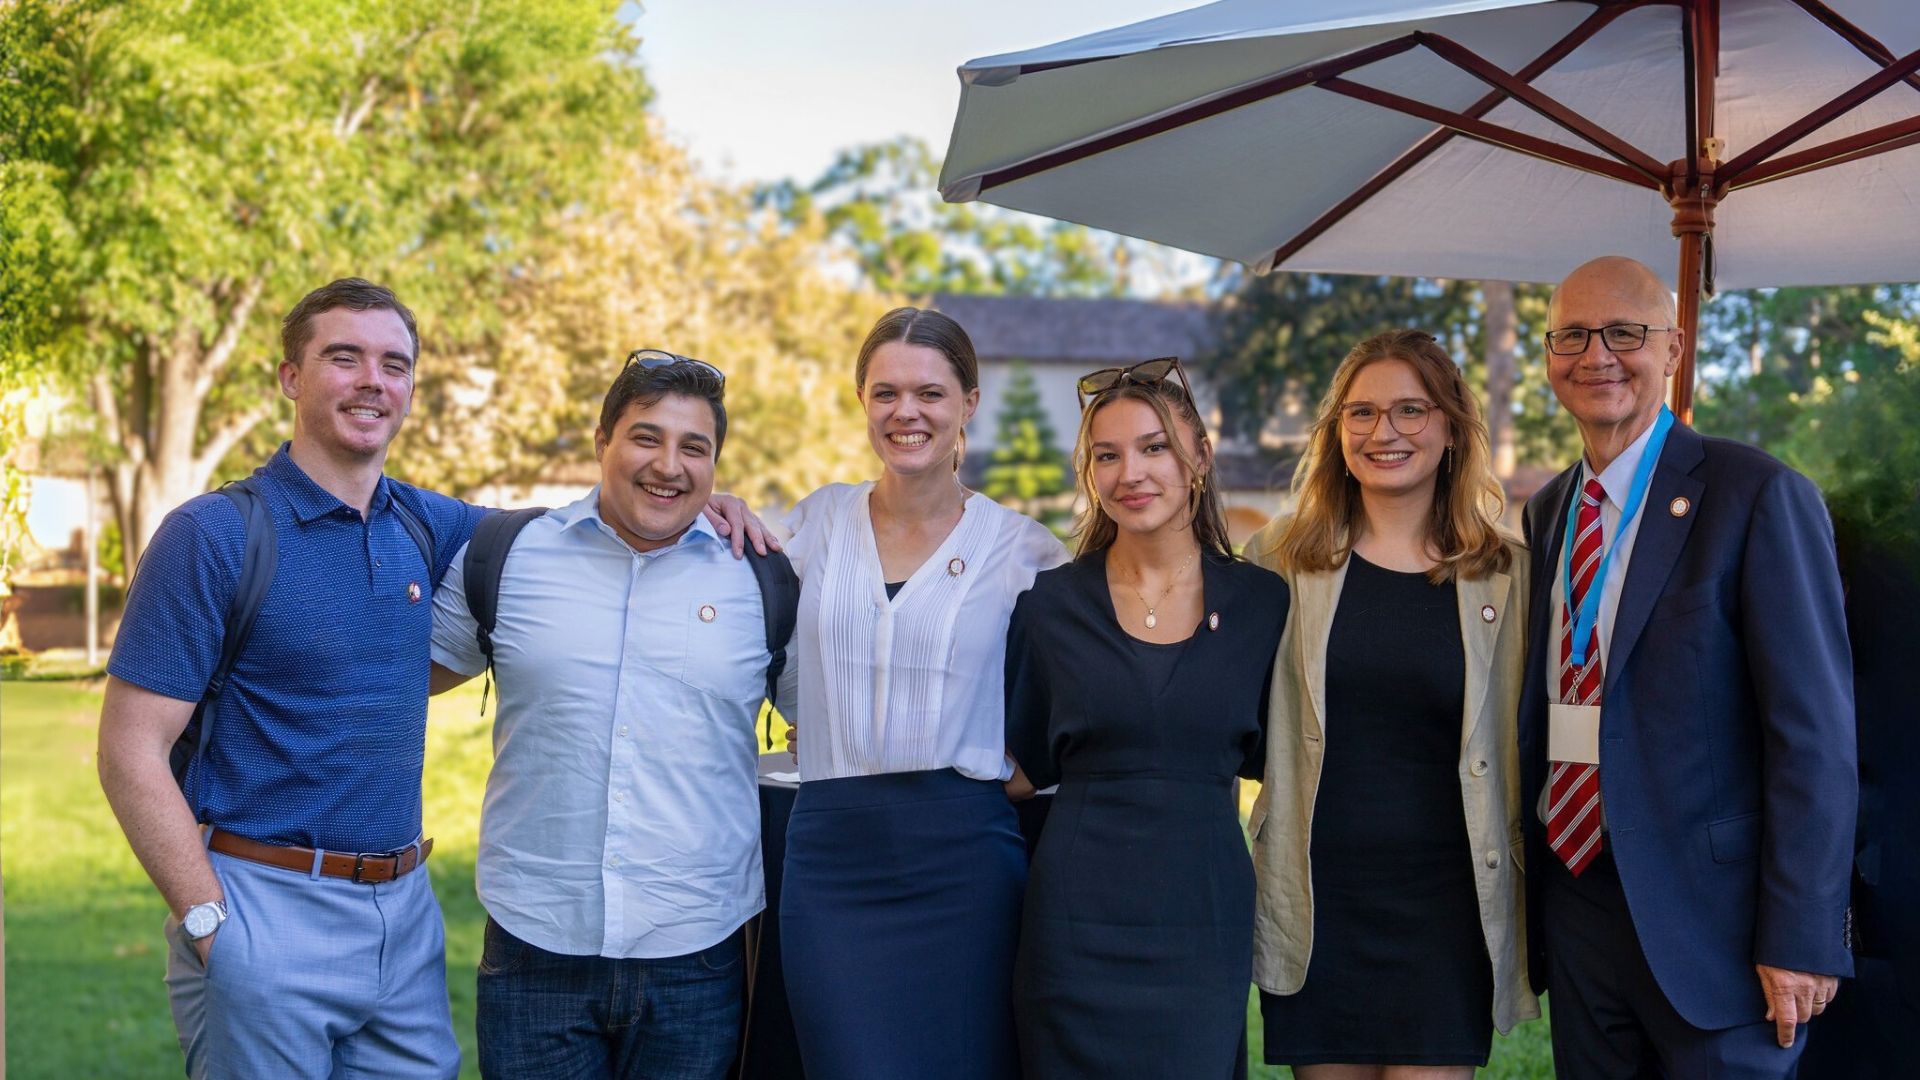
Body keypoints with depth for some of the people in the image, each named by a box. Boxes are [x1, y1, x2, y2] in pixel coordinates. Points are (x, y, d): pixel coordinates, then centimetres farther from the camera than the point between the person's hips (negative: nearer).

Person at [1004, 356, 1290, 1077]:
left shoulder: (1262, 604, 3)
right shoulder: (1049, 603, 2)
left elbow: (1271, 753, 11)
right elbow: (1028, 760, 8)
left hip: (1205, 912, 1)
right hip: (1076, 922, 0)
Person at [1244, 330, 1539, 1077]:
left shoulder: (1507, 575, 3)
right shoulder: (1282, 558, 3)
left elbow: (1523, 753, 7)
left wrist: (1522, 917, 5)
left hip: (1445, 903, -1)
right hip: (1315, 901, 1)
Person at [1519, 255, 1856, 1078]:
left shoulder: (1758, 498, -9)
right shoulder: (1547, 514, 12)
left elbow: (1813, 733, -13)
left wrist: (1799, 940, -16)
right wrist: (1531, 897, 11)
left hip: (1708, 918, -6)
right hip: (1574, 907, 6)